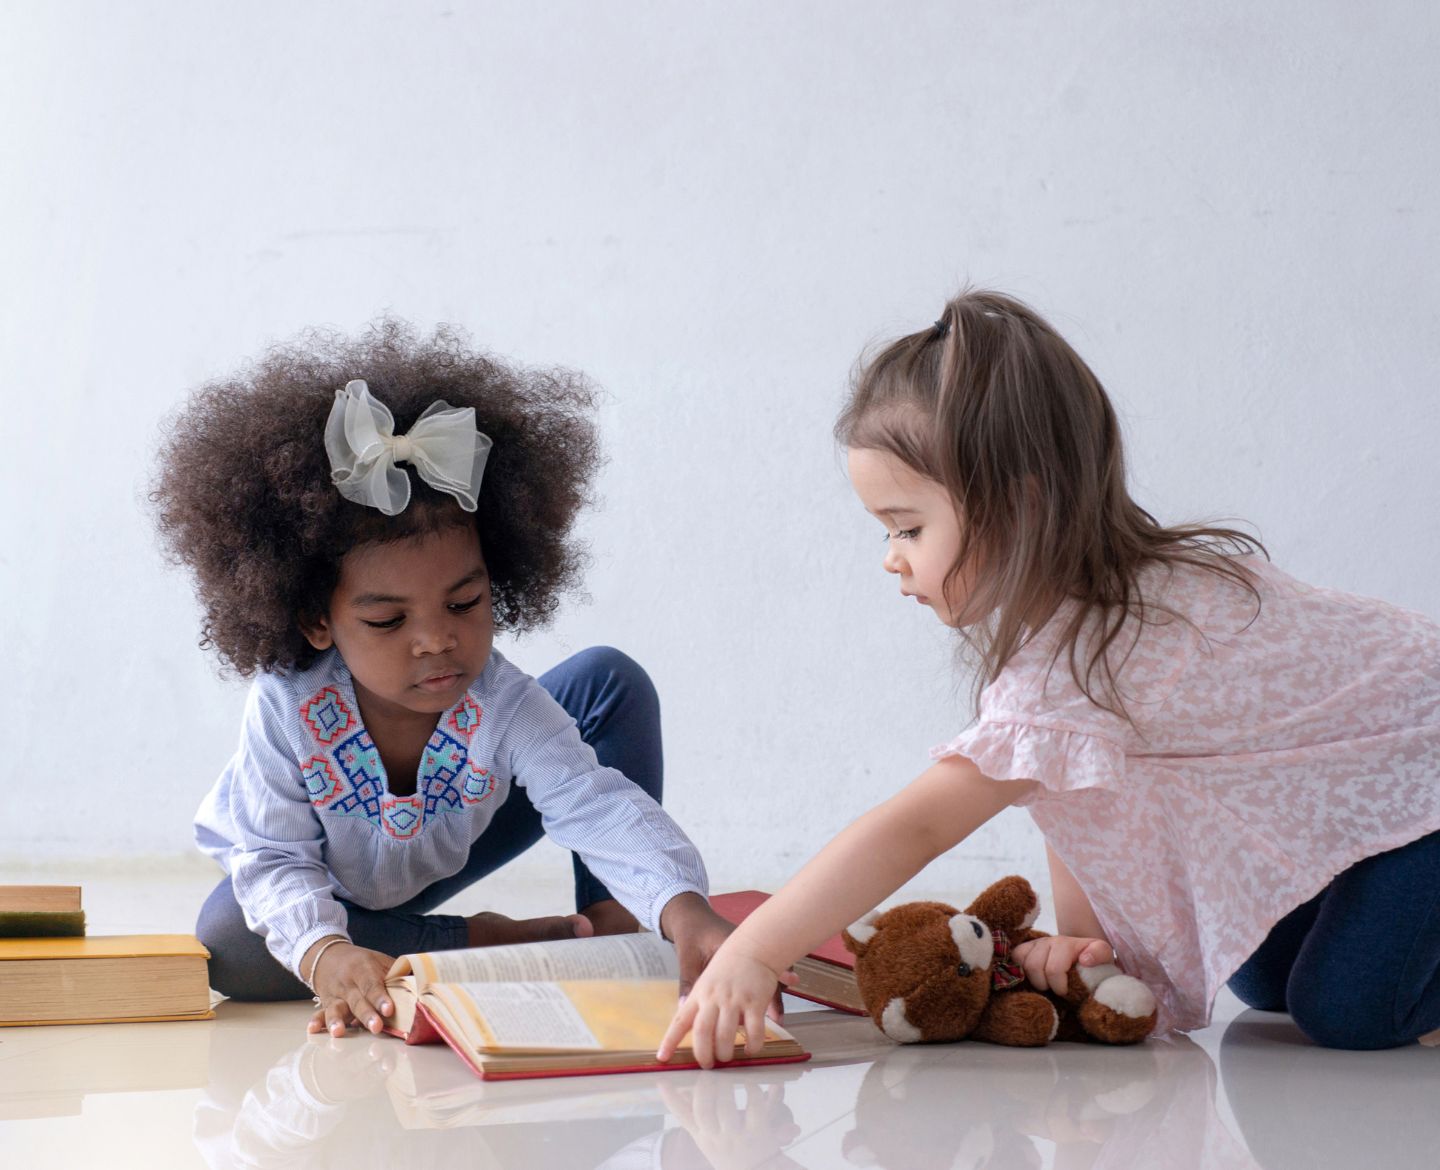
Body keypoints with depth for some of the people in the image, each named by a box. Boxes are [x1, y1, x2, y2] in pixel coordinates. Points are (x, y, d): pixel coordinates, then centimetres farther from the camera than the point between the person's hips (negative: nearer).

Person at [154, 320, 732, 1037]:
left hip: (444, 863, 1)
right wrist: (323, 953, -55)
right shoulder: (286, 709, -35)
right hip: (327, 887, 0)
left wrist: (683, 907, -63)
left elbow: (598, 804, -43)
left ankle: (612, 928, -13)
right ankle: (482, 945, -24)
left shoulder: (500, 705, -33)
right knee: (230, 948, -36)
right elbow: (274, 859, -32)